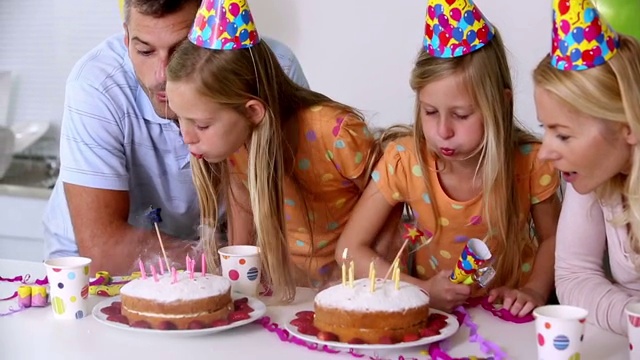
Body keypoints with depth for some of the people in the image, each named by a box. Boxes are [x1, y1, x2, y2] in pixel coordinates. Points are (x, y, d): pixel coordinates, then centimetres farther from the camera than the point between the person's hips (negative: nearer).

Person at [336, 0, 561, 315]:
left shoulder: (529, 163, -14)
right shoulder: (404, 160, -15)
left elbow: (551, 238, 4)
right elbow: (351, 247, -9)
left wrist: (535, 290, -13)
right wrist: (421, 290, -19)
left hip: (509, 317, -1)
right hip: (434, 315, 1)